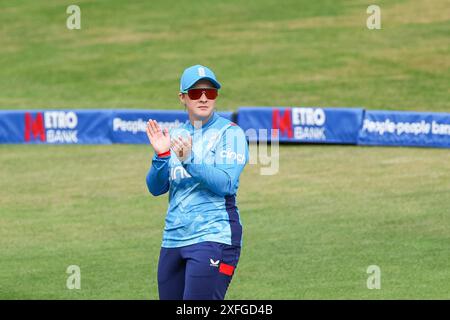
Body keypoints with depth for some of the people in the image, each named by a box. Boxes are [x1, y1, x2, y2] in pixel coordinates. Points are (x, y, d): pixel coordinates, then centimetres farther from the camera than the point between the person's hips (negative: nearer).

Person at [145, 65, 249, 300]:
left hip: (214, 238, -6)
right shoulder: (175, 136, 14)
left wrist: (188, 160, -26)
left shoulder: (230, 133, -2)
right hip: (173, 239, 7)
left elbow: (226, 184, -15)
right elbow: (156, 188, 8)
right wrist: (161, 155, -9)